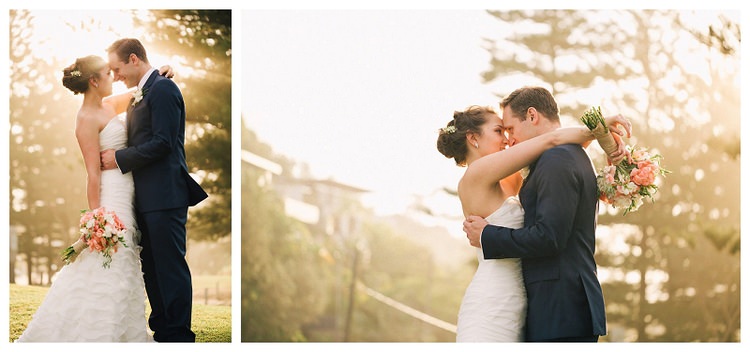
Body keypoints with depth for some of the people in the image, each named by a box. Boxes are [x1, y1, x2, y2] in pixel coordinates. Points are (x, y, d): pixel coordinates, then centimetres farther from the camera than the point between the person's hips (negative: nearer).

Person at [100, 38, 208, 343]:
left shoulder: (163, 89, -11)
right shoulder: (140, 95, 18)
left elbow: (162, 143, -18)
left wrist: (120, 158, -12)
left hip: (165, 196, -10)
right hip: (146, 197, 10)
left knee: (171, 266, -5)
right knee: (153, 268, 14)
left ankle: (178, 336, 0)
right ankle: (161, 331, 22)